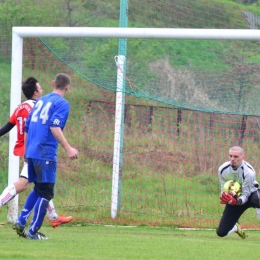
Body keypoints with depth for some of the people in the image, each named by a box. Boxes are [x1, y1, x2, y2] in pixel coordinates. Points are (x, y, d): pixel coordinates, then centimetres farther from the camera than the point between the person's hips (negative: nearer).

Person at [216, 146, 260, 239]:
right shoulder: (222, 170, -17)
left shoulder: (248, 172, -30)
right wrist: (227, 199, -28)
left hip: (250, 194, -4)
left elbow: (245, 195, -25)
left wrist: (236, 201, -47)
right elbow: (224, 190, -5)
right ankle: (236, 228, 37)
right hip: (234, 199, 4)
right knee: (221, 232, 1)